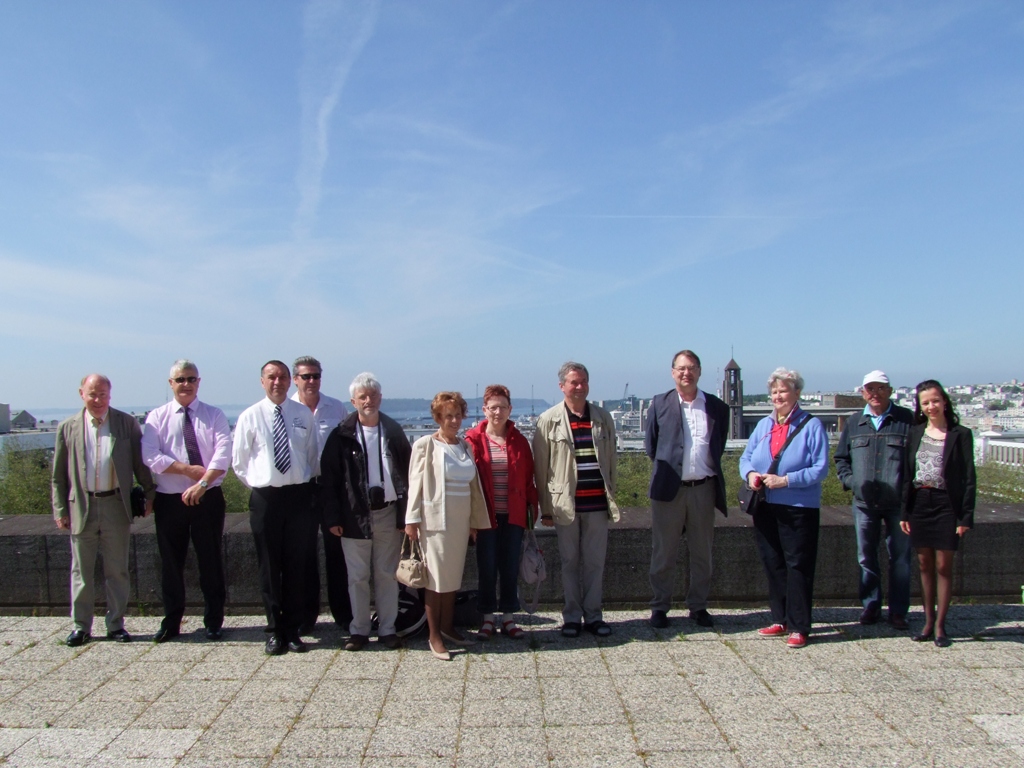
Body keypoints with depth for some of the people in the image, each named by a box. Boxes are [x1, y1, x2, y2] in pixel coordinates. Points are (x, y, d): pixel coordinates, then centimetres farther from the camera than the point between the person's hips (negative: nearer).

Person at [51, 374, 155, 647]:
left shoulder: (127, 423, 0)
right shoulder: (68, 428, 3)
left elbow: (140, 462, 3)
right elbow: (58, 474, 6)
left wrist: (150, 494, 0)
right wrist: (60, 509, 2)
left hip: (116, 505, -1)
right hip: (81, 507, 1)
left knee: (117, 570, 7)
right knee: (82, 571, 11)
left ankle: (116, 624, 19)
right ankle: (81, 626, 22)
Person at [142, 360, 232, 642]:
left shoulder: (214, 415, 3)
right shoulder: (157, 417, 5)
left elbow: (222, 455, -10)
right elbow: (150, 457, -8)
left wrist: (202, 483, -21)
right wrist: (188, 469, -16)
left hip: (208, 498, -1)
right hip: (169, 500, 1)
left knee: (211, 560, 6)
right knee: (171, 562, 9)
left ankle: (214, 621, 18)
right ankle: (171, 622, 23)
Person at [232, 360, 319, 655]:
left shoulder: (304, 414, 3)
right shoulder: (250, 416, 0)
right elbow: (238, 461, 7)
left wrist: (305, 482, 9)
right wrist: (257, 484, 5)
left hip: (298, 496, 1)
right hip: (265, 498, -1)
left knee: (296, 565, 7)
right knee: (269, 567, 6)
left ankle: (292, 629, 20)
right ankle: (275, 629, 19)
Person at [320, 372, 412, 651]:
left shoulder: (393, 431, 4)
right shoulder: (342, 435, -1)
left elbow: (407, 472, 5)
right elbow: (329, 477, -1)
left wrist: (406, 513, 0)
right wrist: (332, 518, -6)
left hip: (388, 513, 1)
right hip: (355, 515, -1)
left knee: (387, 575, 9)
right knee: (357, 576, 7)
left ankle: (387, 629, 19)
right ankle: (359, 630, 19)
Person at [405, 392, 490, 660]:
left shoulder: (465, 446, 11)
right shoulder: (425, 445, -5)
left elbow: (473, 485, 13)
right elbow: (415, 483, -7)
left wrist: (475, 520, 12)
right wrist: (412, 519, -10)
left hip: (461, 519, 5)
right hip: (435, 519, -5)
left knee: (453, 576, 12)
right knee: (436, 578, -1)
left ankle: (447, 627, 26)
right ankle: (434, 637, 9)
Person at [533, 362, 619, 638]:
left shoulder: (603, 418, 8)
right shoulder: (549, 420, -2)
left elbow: (611, 460, 11)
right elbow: (541, 467, -1)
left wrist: (612, 497, 8)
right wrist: (545, 507, -3)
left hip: (598, 503, 2)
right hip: (565, 503, -2)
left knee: (595, 562, 8)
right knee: (570, 562, 8)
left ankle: (593, 615, 21)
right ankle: (572, 616, 20)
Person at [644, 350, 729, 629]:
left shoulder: (717, 407, 5)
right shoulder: (660, 404, 0)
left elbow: (719, 446, 14)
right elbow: (651, 444, 7)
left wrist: (707, 468, 9)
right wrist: (666, 468, 8)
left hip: (704, 488, 2)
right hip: (669, 488, -2)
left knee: (702, 552, 11)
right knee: (663, 552, 5)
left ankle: (698, 606, 25)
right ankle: (660, 607, 18)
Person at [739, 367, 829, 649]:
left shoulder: (811, 425, -6)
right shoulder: (763, 425, 12)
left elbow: (820, 468, -11)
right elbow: (746, 457, 13)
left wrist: (786, 480, -20)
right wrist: (749, 474, -9)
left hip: (799, 508, -6)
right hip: (765, 507, 6)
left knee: (798, 566, -1)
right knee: (772, 564, 12)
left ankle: (799, 627, 7)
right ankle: (780, 620, 24)